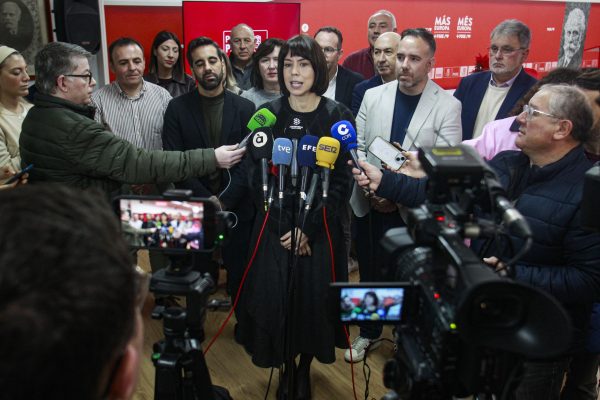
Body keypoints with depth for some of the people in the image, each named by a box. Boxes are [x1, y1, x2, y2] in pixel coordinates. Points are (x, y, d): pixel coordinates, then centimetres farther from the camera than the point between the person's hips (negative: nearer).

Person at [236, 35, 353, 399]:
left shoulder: (338, 116, -3)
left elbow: (341, 181, -4)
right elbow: (258, 176, -1)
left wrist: (308, 229, -12)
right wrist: (283, 227, -11)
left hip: (320, 227, -1)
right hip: (275, 226, 1)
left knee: (314, 298, 4)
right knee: (274, 299, 1)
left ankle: (305, 367, 30)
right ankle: (285, 367, 25)